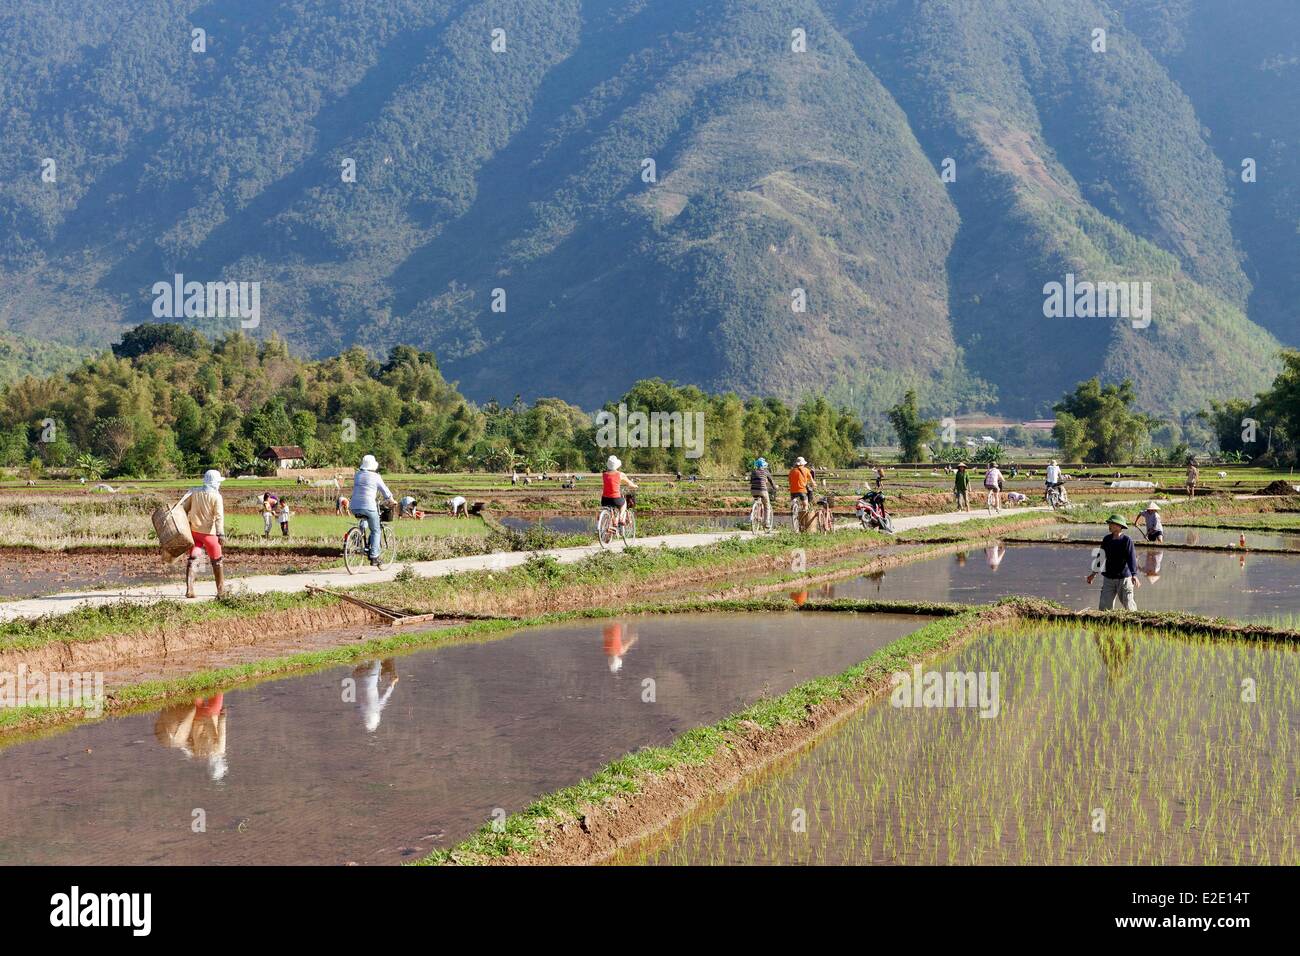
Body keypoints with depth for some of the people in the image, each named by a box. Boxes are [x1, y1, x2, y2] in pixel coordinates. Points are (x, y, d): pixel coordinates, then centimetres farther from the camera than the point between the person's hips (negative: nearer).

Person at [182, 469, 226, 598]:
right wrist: (221, 534, -22)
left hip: (194, 531, 4)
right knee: (216, 561, 11)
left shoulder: (194, 493, 5)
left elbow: (185, 509, 7)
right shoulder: (216, 497, -10)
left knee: (193, 559, 2)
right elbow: (219, 516, -18)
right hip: (209, 533, -4)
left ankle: (189, 589, -12)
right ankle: (221, 590, 20)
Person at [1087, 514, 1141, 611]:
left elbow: (1132, 558, -18)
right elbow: (1101, 557, 16)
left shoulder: (1127, 540, -10)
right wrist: (1094, 573, 19)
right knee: (1103, 607, 1)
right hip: (1108, 578, 5)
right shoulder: (1106, 539, 5)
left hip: (1124, 578, -5)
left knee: (1129, 607, 1)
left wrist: (1134, 575, -30)